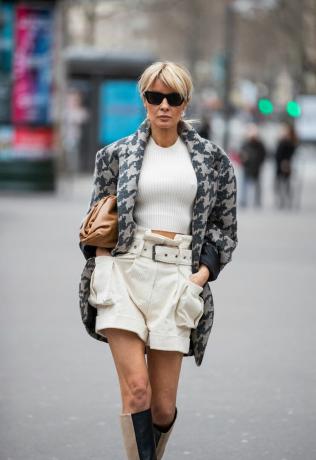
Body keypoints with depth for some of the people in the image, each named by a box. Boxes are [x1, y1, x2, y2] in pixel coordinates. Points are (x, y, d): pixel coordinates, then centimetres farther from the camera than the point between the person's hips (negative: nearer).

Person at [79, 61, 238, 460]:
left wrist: (203, 272, -1)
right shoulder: (117, 155, 10)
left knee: (163, 407, 0)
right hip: (124, 272, -1)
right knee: (136, 391, -17)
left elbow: (224, 227, 14)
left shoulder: (212, 159, 11)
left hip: (176, 278, 1)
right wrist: (103, 266, 0)